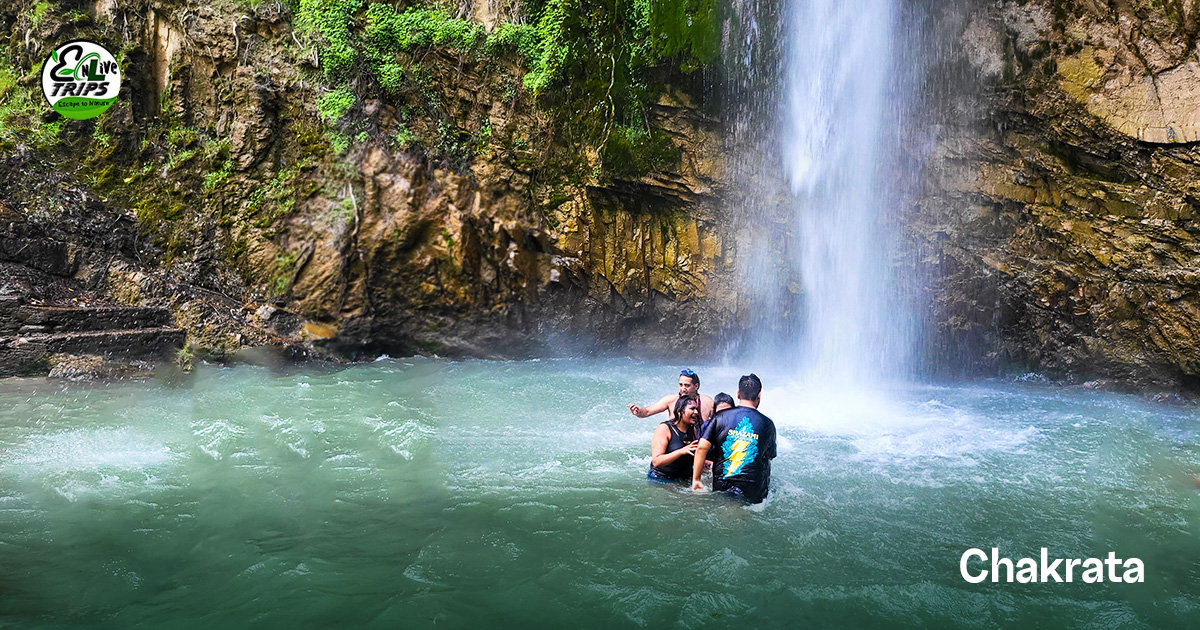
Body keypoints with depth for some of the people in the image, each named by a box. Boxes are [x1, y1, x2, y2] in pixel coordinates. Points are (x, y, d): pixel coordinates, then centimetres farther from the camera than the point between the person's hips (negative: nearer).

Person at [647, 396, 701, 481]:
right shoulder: (664, 428, -11)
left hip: (684, 480, 6)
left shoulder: (693, 430, 9)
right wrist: (681, 451, -31)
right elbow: (656, 462, -22)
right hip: (660, 480, -6)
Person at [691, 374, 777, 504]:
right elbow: (770, 457, 15)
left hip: (720, 488, 3)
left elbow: (701, 448, -3)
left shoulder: (720, 417, 3)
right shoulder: (767, 424, 3)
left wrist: (696, 479, 4)